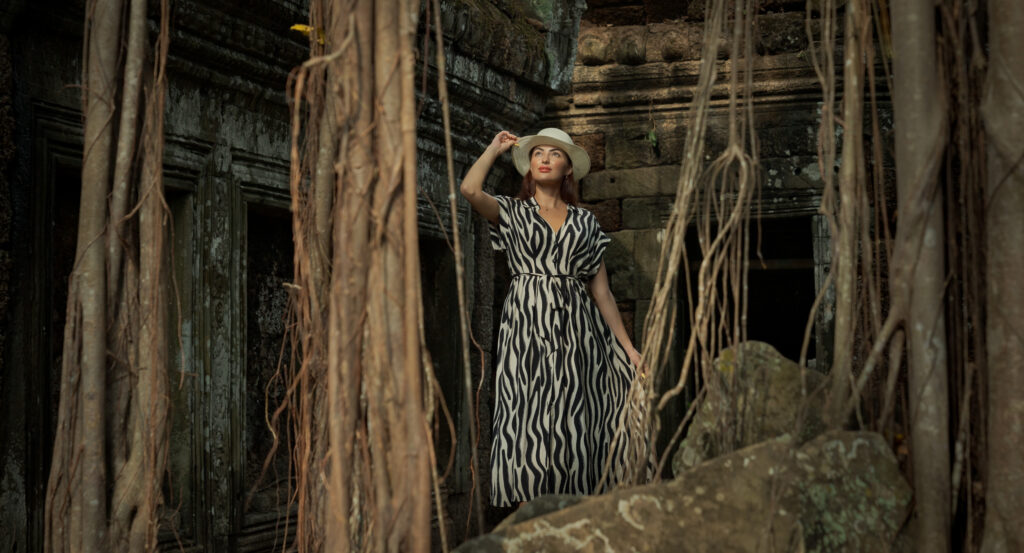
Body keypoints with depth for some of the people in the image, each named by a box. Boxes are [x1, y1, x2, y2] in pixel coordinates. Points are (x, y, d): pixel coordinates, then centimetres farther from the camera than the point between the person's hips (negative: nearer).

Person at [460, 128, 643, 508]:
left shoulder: (585, 222, 14)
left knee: (572, 427, -1)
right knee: (527, 424, -8)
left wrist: (629, 349, 9)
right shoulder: (513, 212, 10)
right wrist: (496, 148, 6)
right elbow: (470, 189, -11)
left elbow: (602, 291, 13)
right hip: (527, 326, -2)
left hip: (575, 331, 2)